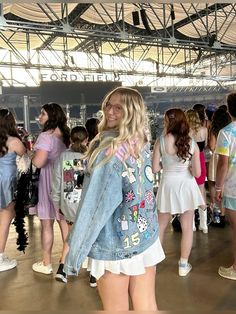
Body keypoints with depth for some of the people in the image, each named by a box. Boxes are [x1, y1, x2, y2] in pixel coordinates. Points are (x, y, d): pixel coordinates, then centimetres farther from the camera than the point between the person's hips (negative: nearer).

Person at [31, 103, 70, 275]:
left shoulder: (45, 136, -17)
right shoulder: (64, 135, 7)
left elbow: (38, 162, -24)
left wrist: (32, 155, -4)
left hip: (49, 181, -7)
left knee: (47, 224, 4)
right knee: (64, 221, 16)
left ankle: (46, 264, 15)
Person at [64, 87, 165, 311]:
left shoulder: (108, 150, -19)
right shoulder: (143, 144, 2)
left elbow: (94, 205, -19)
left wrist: (74, 254, -11)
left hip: (115, 245, -6)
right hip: (147, 238, 6)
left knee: (116, 309, 13)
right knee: (146, 305, 17)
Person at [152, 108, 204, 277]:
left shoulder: (160, 141, -12)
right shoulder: (192, 143, -8)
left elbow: (155, 168, -10)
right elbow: (197, 173, -10)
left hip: (168, 185, 0)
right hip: (186, 186, 0)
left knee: (161, 225, 17)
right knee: (187, 227, 12)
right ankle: (184, 265, 21)